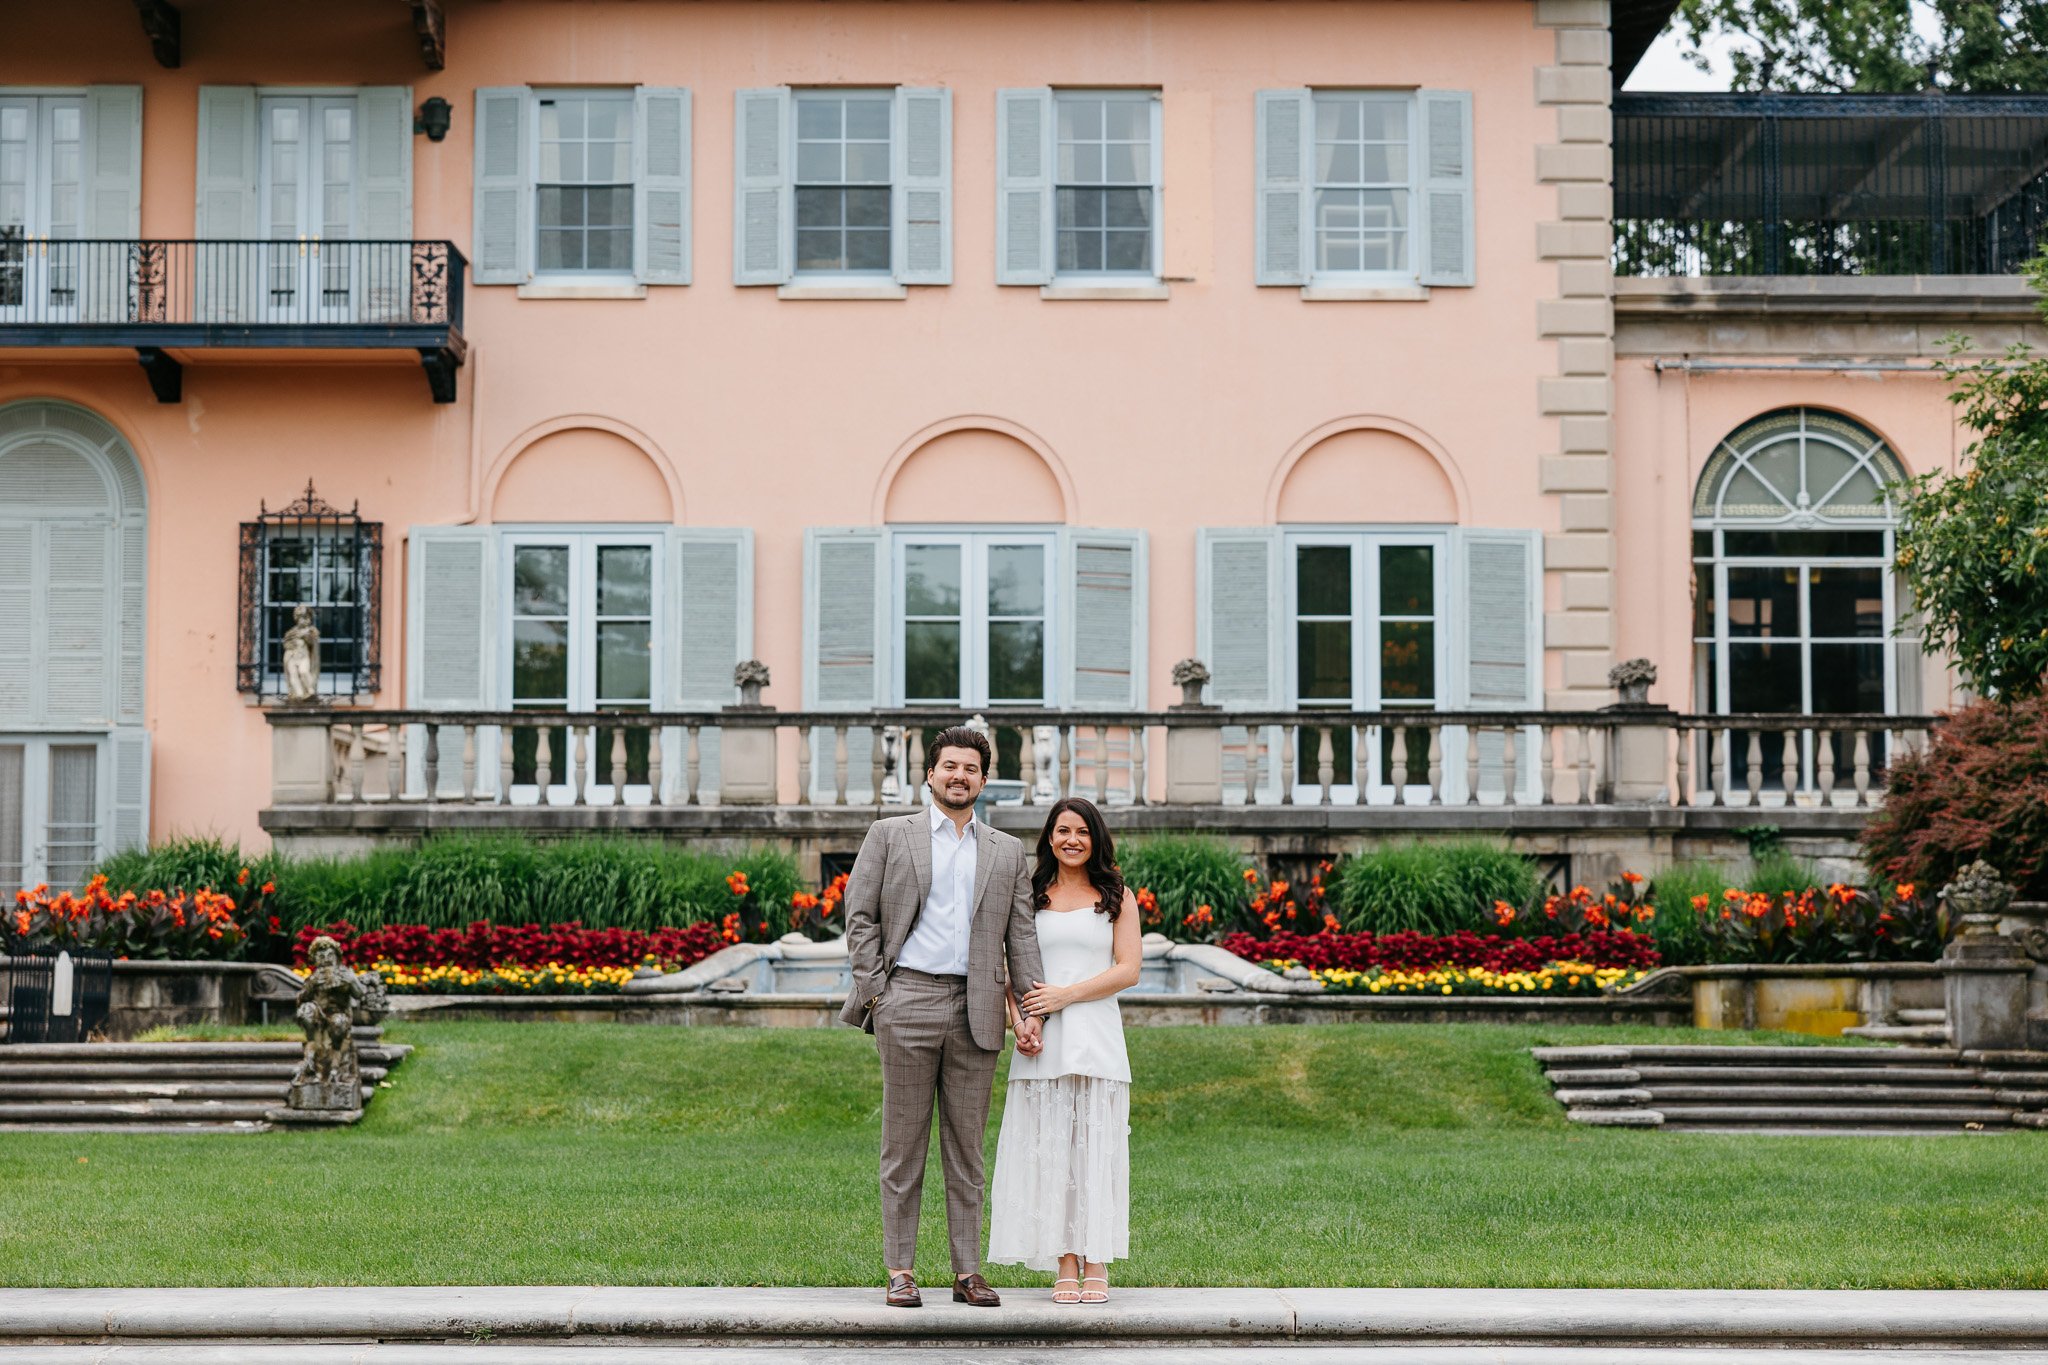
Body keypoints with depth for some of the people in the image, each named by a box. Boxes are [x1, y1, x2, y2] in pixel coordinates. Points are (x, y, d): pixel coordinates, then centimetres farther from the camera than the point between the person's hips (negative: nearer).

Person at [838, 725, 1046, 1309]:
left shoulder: (1006, 852, 15)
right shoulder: (890, 835, 7)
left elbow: (1021, 934, 12)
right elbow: (859, 916, 4)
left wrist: (1030, 1010, 2)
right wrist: (874, 991, -4)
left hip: (976, 1009, 2)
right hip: (908, 1001, -2)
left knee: (967, 1146, 5)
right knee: (904, 1144, 1)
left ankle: (967, 1271, 10)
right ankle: (900, 1271, 5)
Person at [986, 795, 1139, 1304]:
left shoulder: (1117, 896, 10)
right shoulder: (1029, 896, 13)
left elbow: (1128, 970, 0)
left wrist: (1065, 995, -10)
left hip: (1096, 1037, -1)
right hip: (1042, 1044, 1)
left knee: (1096, 1145, -4)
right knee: (1049, 1148, -2)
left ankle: (1096, 1266, 0)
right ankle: (1065, 1265, 2)